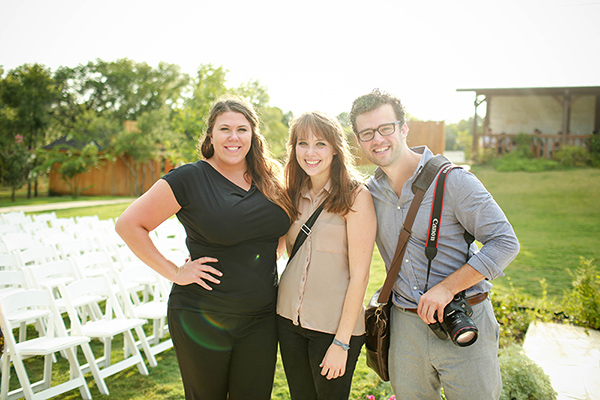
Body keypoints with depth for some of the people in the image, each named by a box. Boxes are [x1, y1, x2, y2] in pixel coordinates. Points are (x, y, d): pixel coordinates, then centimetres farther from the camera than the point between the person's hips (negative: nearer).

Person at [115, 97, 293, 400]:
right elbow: (129, 224, -10)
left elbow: (283, 230, 23)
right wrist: (174, 272, -13)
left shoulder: (271, 180, 4)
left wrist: (270, 257, 6)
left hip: (261, 318, 4)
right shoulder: (189, 179, -10)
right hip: (202, 318, -4)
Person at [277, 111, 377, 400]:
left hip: (334, 324, -5)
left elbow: (359, 274, -14)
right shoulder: (295, 194, 5)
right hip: (289, 317, 5)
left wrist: (342, 342, -14)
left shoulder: (355, 195, -13)